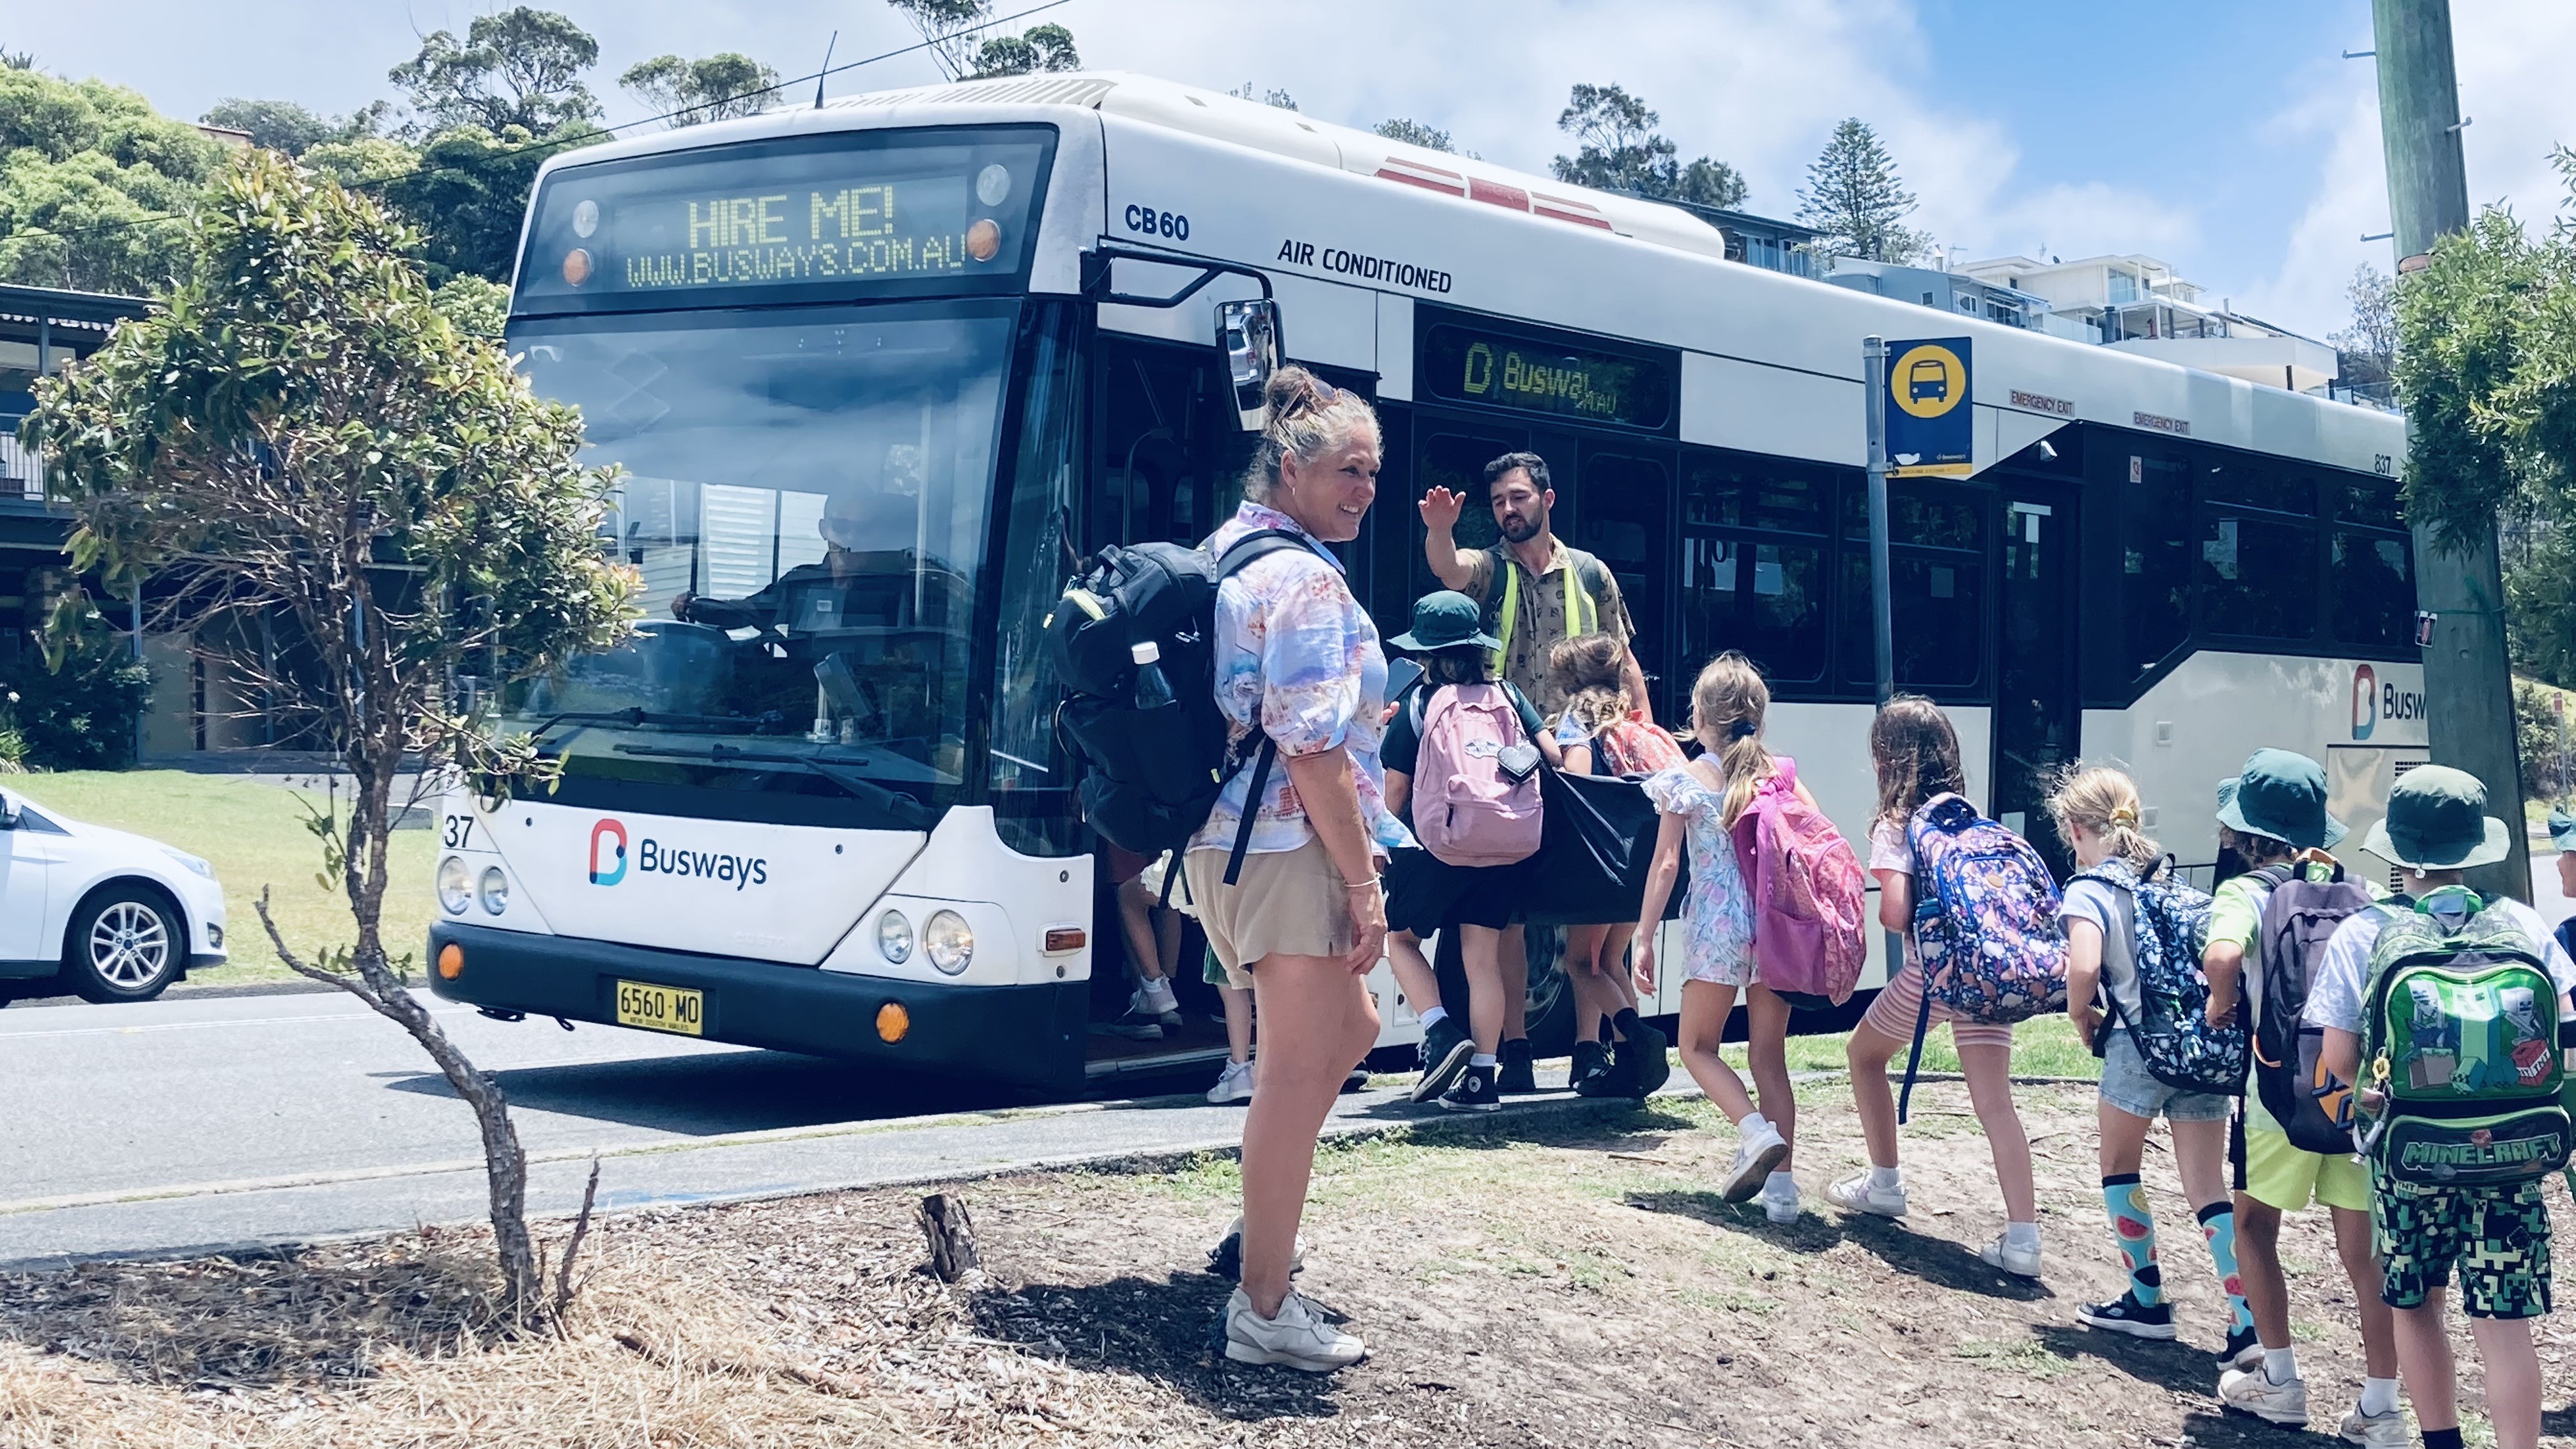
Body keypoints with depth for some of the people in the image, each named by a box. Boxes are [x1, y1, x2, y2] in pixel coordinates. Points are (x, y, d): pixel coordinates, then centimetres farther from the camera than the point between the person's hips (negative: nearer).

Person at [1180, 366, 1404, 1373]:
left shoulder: (1226, 552, 15)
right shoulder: (1307, 582, -16)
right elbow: (1313, 755, -21)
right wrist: (1366, 885, -17)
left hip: (1228, 844, 10)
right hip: (1291, 849, -10)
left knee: (1349, 1030, 22)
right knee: (1299, 1072, -3)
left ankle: (1265, 1217, 28)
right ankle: (1264, 1312, 3)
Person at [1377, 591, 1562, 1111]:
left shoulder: (1417, 704, -5)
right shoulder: (1507, 693, 4)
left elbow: (1396, 788, -4)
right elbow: (1552, 754, 1)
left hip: (1434, 846, -3)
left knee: (1401, 937, 15)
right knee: (1483, 957, 8)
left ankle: (1441, 1033, -4)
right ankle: (1482, 1077, 6)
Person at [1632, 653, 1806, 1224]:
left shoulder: (1684, 780, -2)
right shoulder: (1779, 774, 7)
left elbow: (1665, 865, -6)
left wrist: (1644, 939, -3)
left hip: (1717, 926, -3)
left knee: (1697, 1047, 12)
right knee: (1770, 1056, 10)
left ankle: (1756, 1130, -13)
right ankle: (1781, 1184, 4)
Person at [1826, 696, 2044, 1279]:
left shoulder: (1895, 825, -4)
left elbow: (1896, 913, -14)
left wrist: (1878, 910, 7)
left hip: (1933, 969, -5)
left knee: (1865, 1053, 22)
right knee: (1994, 1101, 0)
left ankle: (1885, 1185, 29)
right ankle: (2023, 1239, -9)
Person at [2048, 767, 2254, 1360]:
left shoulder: (2088, 890, -6)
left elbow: (2084, 967, -21)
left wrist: (2080, 1015, -3)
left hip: (2140, 1044, -5)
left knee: (2120, 1168, 18)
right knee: (2209, 1189, 6)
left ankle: (2148, 1302, 22)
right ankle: (2249, 1323, -4)